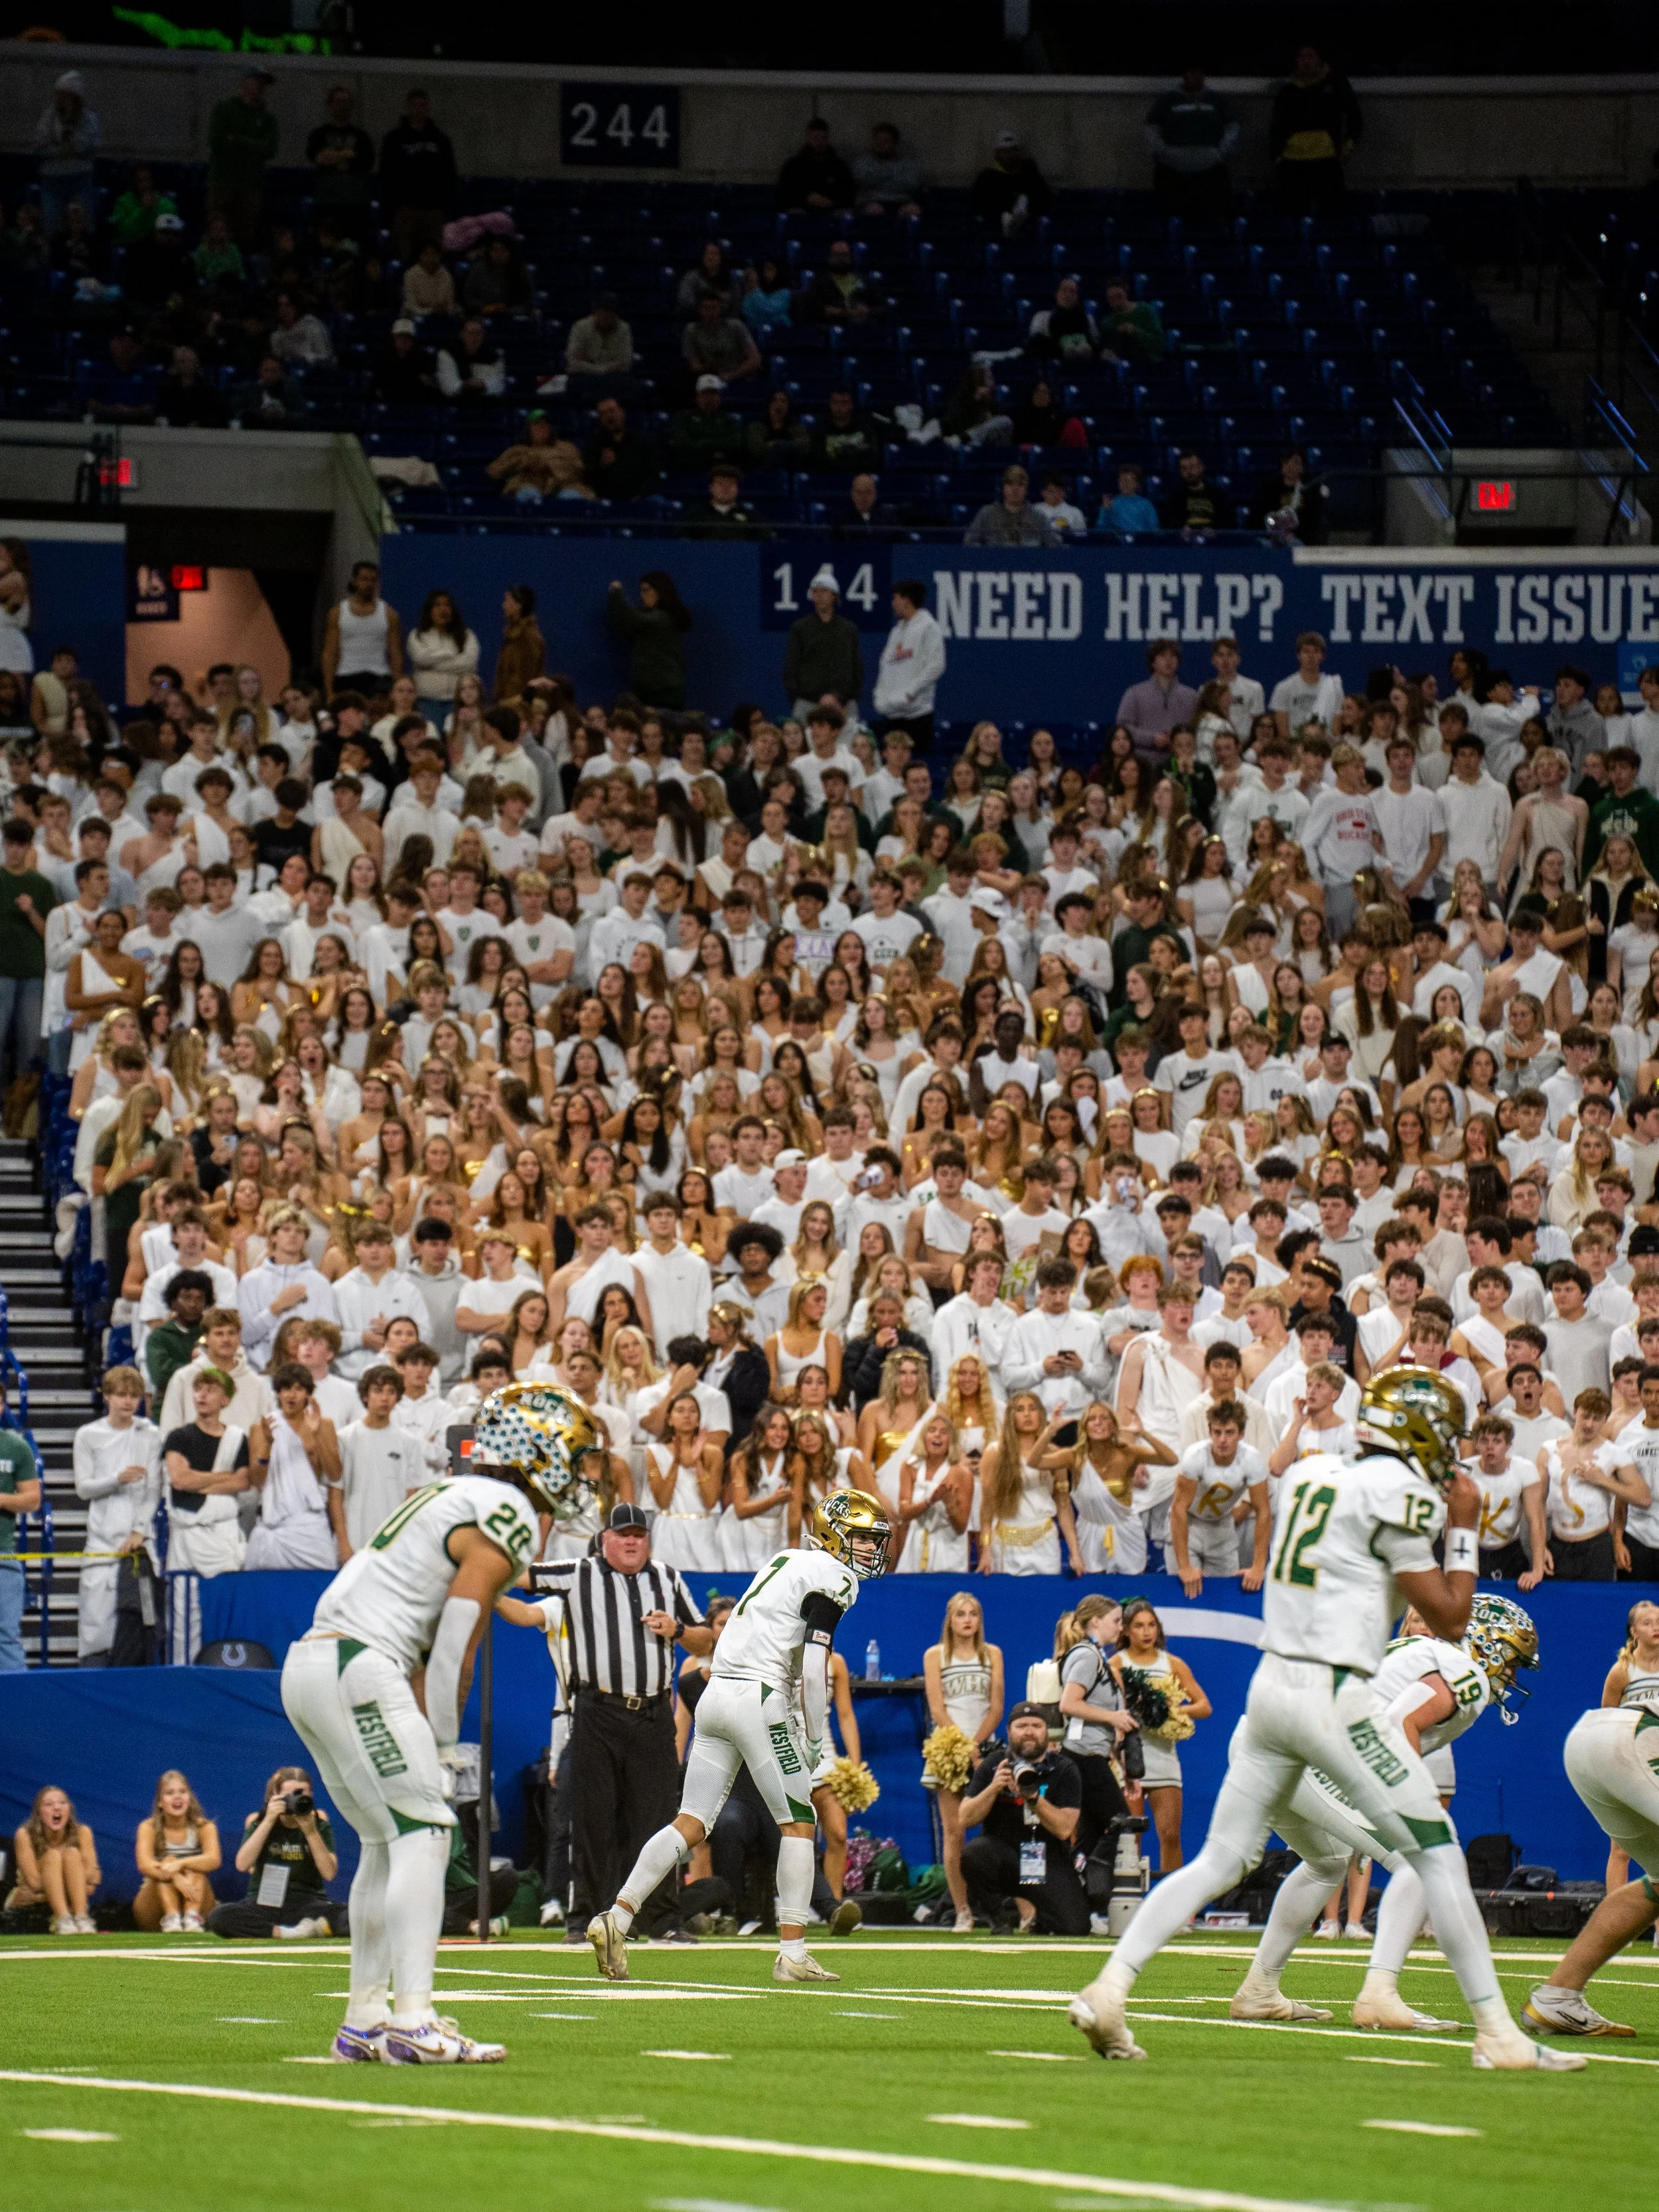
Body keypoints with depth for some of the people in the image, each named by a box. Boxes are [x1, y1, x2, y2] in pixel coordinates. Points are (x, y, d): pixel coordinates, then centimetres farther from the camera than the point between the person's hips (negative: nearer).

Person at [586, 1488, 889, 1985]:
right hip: (758, 1699, -8)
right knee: (798, 1824, 1)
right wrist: (815, 1738, -8)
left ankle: (617, 1918, -6)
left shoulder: (786, 1563, 24)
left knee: (691, 1824, 5)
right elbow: (813, 1662, -13)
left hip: (716, 1695, 8)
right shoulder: (832, 1577, -4)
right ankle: (792, 1953, -2)